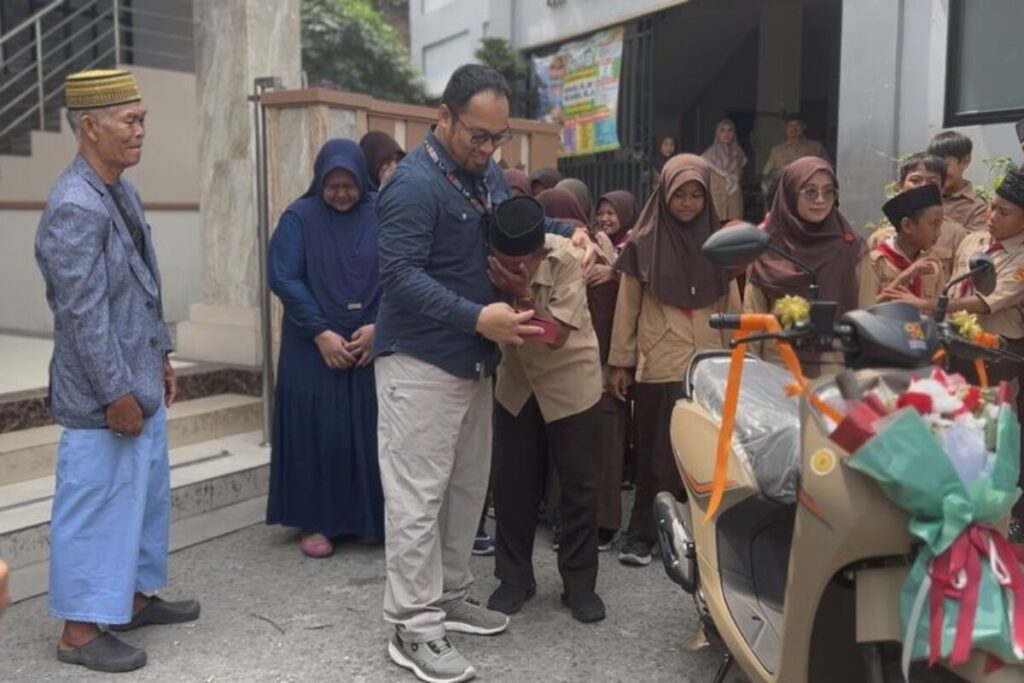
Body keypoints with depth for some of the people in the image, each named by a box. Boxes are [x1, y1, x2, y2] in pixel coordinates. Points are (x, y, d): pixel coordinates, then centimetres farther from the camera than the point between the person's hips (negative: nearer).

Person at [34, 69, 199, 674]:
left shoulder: (123, 192, 8)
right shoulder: (75, 207, -20)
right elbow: (82, 313, -22)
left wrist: (161, 357, 16)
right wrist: (117, 393, -19)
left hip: (140, 380, 9)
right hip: (103, 395, -9)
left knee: (145, 494, 19)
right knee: (98, 505, 3)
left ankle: (134, 598, 35)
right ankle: (80, 629, 18)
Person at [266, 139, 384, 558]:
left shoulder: (380, 217, 2)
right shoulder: (299, 217, -2)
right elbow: (284, 279, -8)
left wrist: (378, 326, -14)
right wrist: (321, 332, -13)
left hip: (372, 344, 2)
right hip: (313, 347, -1)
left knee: (371, 431, 5)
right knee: (315, 430, 2)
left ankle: (373, 518, 18)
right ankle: (313, 522, 14)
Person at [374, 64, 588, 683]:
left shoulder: (488, 173, 10)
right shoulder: (414, 183, -18)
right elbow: (400, 275, -26)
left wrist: (569, 232, 7)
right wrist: (477, 317, -34)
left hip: (474, 359, 9)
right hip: (420, 361, -9)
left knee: (468, 487, 16)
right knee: (419, 496, -5)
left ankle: (450, 597, 30)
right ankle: (414, 628, 4)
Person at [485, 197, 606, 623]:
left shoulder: (566, 260, -25)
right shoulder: (489, 262, -16)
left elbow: (556, 335, -26)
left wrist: (525, 293, -37)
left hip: (570, 380, -3)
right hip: (516, 381, 3)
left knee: (578, 484, 3)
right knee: (511, 483, 5)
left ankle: (580, 583, 17)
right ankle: (515, 577, 21)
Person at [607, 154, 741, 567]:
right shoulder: (643, 243, 2)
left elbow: (731, 304, 11)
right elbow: (627, 305, 4)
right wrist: (619, 362, 2)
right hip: (658, 366, -2)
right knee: (657, 453, 3)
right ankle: (643, 534, 12)